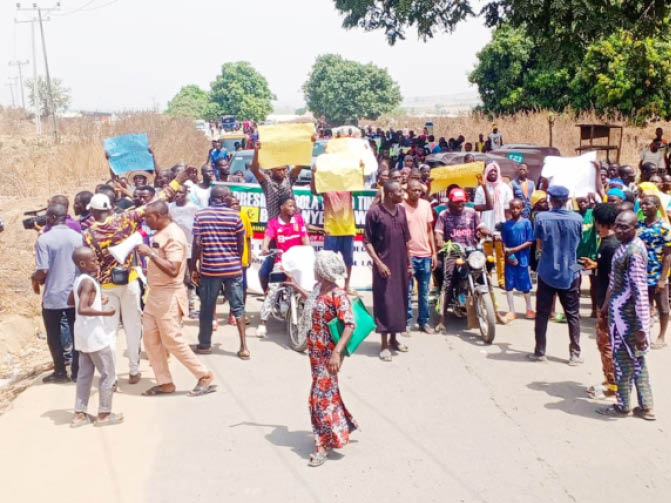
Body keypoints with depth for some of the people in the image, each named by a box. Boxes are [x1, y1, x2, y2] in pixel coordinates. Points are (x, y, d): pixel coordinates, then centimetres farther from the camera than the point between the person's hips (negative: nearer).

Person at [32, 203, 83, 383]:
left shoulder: (44, 239, -13)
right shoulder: (78, 237, -1)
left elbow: (43, 270, -17)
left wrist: (34, 280, 4)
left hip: (53, 296, -3)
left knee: (54, 337, 11)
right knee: (77, 334, 11)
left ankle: (60, 372, 18)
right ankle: (77, 371, 16)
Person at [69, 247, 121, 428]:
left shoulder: (79, 280, 8)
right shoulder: (89, 282, -20)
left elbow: (71, 301, 24)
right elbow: (82, 309, -30)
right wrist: (104, 312, -25)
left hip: (84, 334, 9)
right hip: (96, 334, -9)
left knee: (85, 374, 14)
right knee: (108, 374, 2)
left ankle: (79, 414, 18)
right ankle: (104, 414, 9)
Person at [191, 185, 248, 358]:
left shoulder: (200, 215, -3)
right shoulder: (234, 215, -2)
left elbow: (197, 244, -7)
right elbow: (241, 244, 2)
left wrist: (193, 267, 2)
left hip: (209, 268, 0)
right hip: (233, 268, 1)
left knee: (207, 308, 12)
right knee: (238, 308, 6)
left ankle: (204, 344, 23)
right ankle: (243, 347, 1)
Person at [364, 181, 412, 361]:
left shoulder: (401, 210, 8)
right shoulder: (374, 212, -10)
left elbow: (406, 239, 14)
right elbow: (367, 241, -9)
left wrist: (409, 262, 12)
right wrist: (378, 263, -16)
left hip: (401, 264, 6)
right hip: (384, 265, -6)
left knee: (400, 300, 11)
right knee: (384, 302, -4)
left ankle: (393, 338, 26)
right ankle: (384, 344, 2)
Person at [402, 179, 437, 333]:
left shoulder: (426, 205, 6)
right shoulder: (401, 207, -8)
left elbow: (430, 230, 13)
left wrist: (434, 253, 9)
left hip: (426, 255, 4)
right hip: (408, 255, -4)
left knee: (424, 292, 11)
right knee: (407, 293, 1)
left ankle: (424, 321, 20)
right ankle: (406, 322, 9)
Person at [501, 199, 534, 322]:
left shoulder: (526, 222, -5)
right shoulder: (506, 224, 2)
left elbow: (530, 241, -7)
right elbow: (504, 242, 4)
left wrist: (515, 249, -15)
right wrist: (507, 254, -11)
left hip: (522, 258, -2)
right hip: (509, 258, 2)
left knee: (525, 285, 6)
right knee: (509, 285, 5)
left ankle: (529, 309, 23)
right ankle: (511, 311, 15)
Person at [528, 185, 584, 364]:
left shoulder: (541, 218, -11)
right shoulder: (577, 218, -7)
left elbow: (539, 245, -3)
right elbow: (578, 242, 6)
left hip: (547, 272, 0)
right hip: (570, 272, 1)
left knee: (542, 314, 9)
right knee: (573, 315, 9)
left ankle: (540, 352, 14)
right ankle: (575, 354, 9)